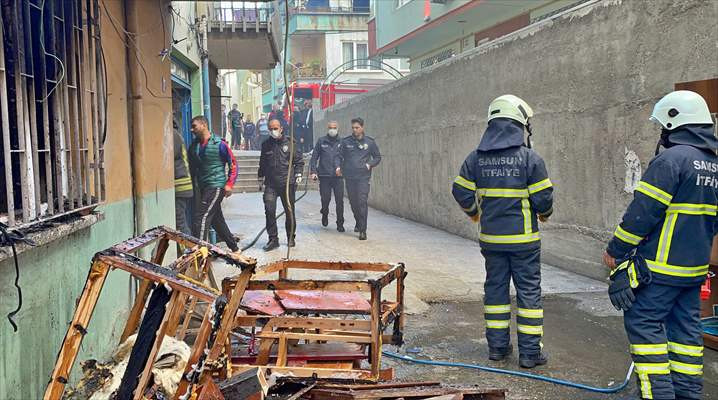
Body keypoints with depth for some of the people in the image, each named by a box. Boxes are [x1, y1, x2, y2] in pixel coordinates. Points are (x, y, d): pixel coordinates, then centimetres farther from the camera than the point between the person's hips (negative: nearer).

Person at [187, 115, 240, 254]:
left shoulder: (219, 144, -7)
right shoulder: (194, 146, 10)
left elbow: (233, 164, -4)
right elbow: (192, 168, 18)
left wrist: (229, 184, -11)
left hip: (216, 186, -7)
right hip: (202, 187, 7)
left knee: (202, 216, -17)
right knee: (217, 220, 13)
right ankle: (234, 248, 26)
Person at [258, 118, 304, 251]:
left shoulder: (289, 144, 1)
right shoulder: (266, 145, 10)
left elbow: (299, 161, 6)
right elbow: (262, 163, 21)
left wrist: (298, 173, -5)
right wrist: (260, 175, 17)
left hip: (287, 183, -2)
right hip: (271, 184, 2)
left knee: (289, 211, 8)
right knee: (269, 210, -11)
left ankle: (291, 238, 23)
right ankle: (273, 239, -3)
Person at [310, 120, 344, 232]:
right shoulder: (321, 141, 7)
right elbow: (314, 157, 7)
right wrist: (313, 171, -3)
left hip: (338, 176, 0)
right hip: (324, 176, 0)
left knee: (339, 200, -4)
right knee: (325, 199, 4)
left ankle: (340, 223, 5)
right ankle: (325, 214, 34)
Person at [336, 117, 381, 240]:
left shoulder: (370, 142, 4)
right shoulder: (345, 142, 6)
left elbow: (378, 157, 13)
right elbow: (339, 156, 9)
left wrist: (370, 165, -5)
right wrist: (338, 167, -9)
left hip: (364, 177, -2)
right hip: (349, 177, 2)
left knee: (362, 202, -12)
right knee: (353, 202, 11)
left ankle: (363, 230, -11)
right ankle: (358, 223, 36)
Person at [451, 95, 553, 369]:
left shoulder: (476, 157, 1)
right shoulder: (530, 157, -11)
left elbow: (461, 191, 4)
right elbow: (543, 197, -10)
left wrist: (473, 212, 24)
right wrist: (544, 214, 13)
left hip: (491, 237, 4)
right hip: (523, 238, -4)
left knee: (495, 287, 15)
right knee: (529, 291, 5)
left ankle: (497, 345, 21)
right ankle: (530, 352, 8)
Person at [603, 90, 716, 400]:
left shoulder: (671, 159, -16)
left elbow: (643, 212, -18)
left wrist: (615, 250, -10)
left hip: (661, 266, -8)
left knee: (643, 322, -1)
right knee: (686, 327, 14)